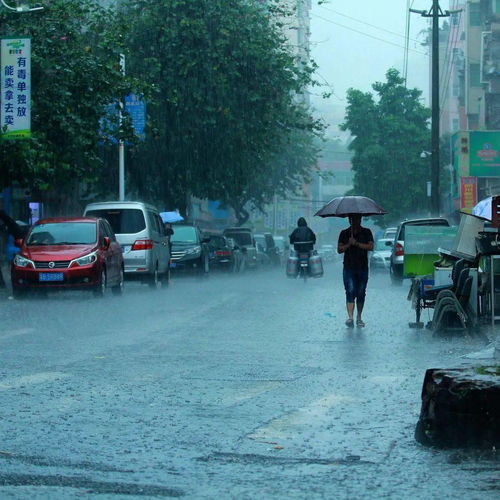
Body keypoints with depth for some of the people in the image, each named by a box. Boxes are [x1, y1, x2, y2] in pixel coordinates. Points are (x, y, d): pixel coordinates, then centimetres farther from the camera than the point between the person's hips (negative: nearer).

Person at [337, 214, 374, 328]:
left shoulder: (366, 232, 7)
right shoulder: (344, 233, 9)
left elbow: (370, 247, -6)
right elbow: (339, 249, 3)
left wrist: (357, 243, -15)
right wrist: (348, 244, -14)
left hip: (363, 268, 1)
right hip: (348, 268, -1)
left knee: (361, 294, 6)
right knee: (350, 292, -13)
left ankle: (359, 317, 17)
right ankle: (350, 317, -22)